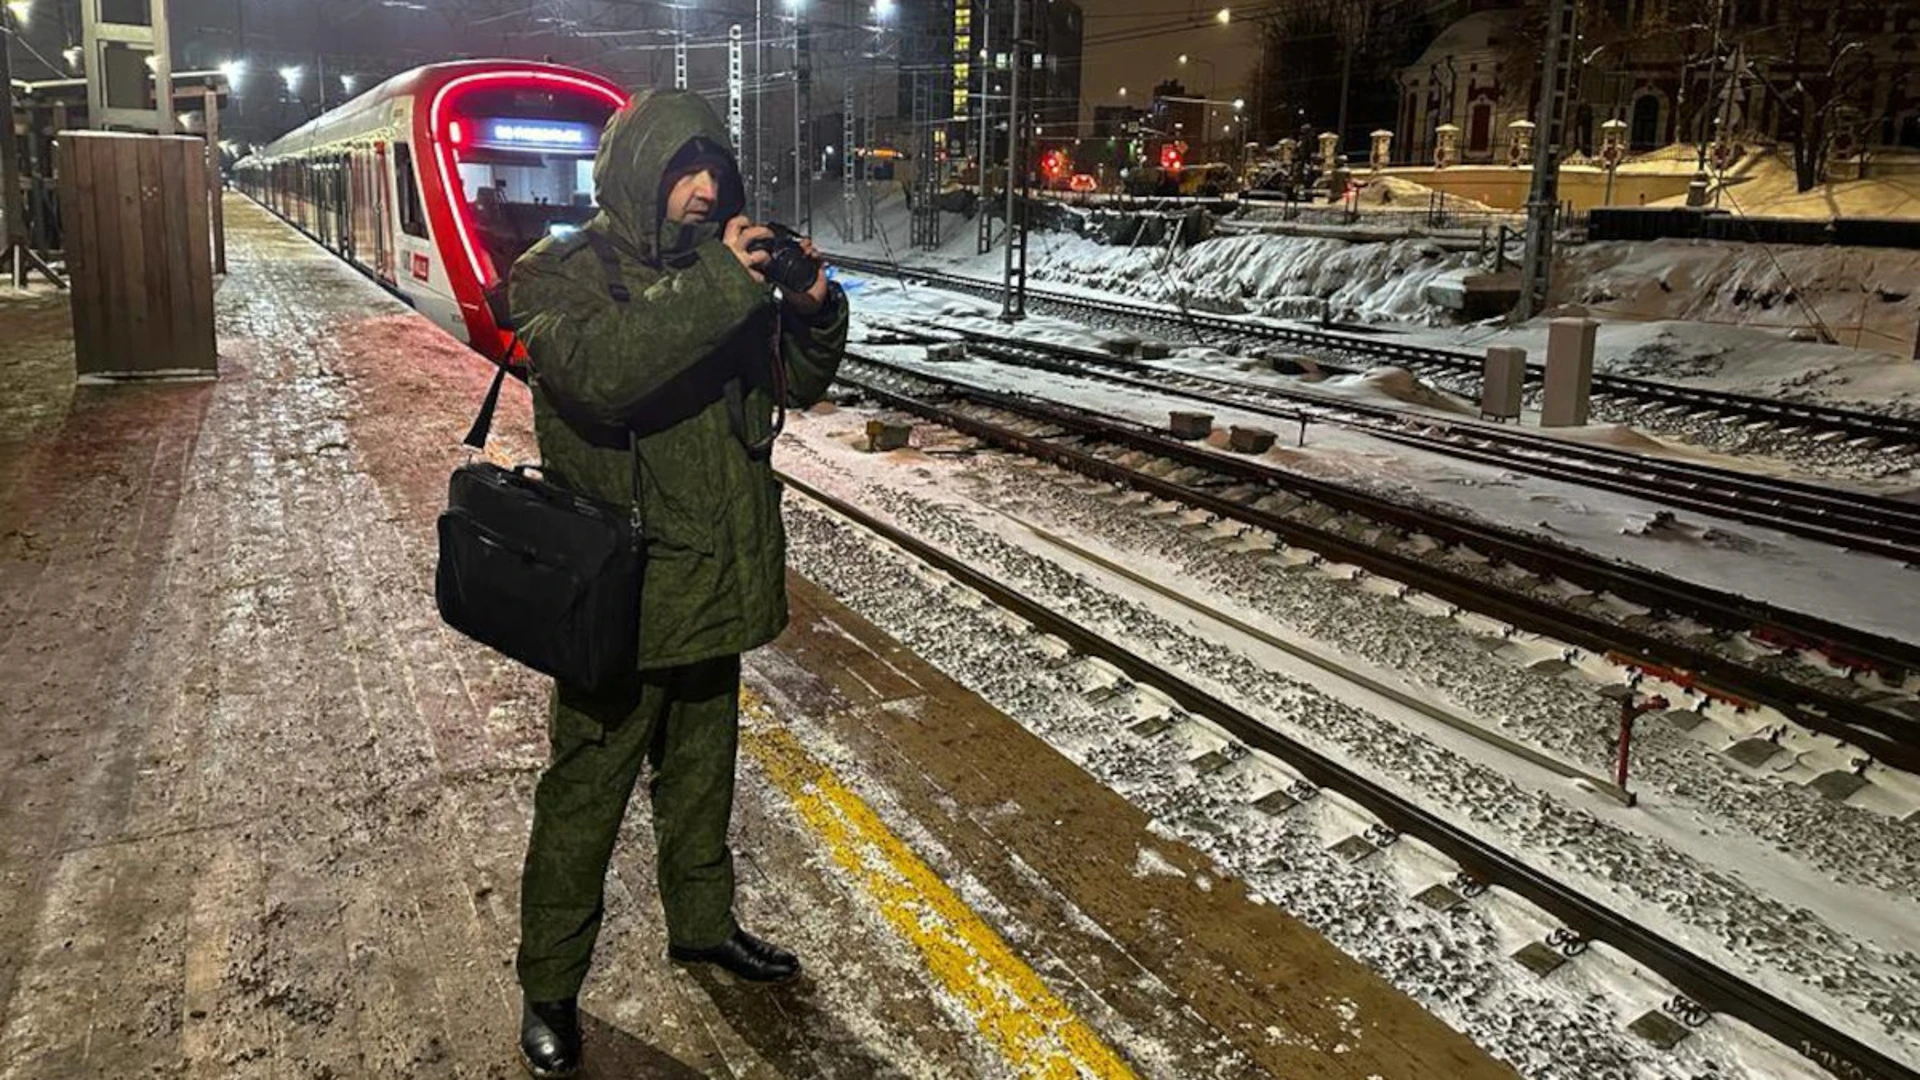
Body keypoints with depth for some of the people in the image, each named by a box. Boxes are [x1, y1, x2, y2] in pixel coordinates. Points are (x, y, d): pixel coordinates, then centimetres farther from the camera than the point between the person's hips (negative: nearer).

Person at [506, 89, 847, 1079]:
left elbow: (800, 382, 10)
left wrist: (813, 309, -10)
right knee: (586, 791, 5)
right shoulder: (560, 274, -10)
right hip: (620, 592, -6)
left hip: (715, 578, 6)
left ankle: (702, 922, 41)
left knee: (702, 766, 21)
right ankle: (549, 984, 21)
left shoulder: (718, 266, 8)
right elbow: (597, 375, -30)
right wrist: (716, 288, -32)